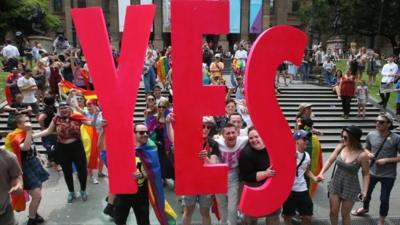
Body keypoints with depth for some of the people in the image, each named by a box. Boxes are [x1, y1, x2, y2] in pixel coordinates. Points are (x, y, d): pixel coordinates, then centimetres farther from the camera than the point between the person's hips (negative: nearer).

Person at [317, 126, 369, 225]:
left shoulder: (362, 155, -21)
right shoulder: (340, 147, -9)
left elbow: (366, 174, -11)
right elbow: (330, 161, 0)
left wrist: (364, 191, -16)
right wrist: (321, 173, -12)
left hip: (350, 188, -3)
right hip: (335, 184, 4)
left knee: (345, 214, 13)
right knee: (333, 212, 14)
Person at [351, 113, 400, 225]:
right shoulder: (371, 135, -7)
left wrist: (386, 160, -22)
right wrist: (368, 153, -11)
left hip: (388, 175, -4)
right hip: (372, 172, 4)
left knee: (384, 199, 10)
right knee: (367, 193, 24)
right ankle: (365, 208, 55)